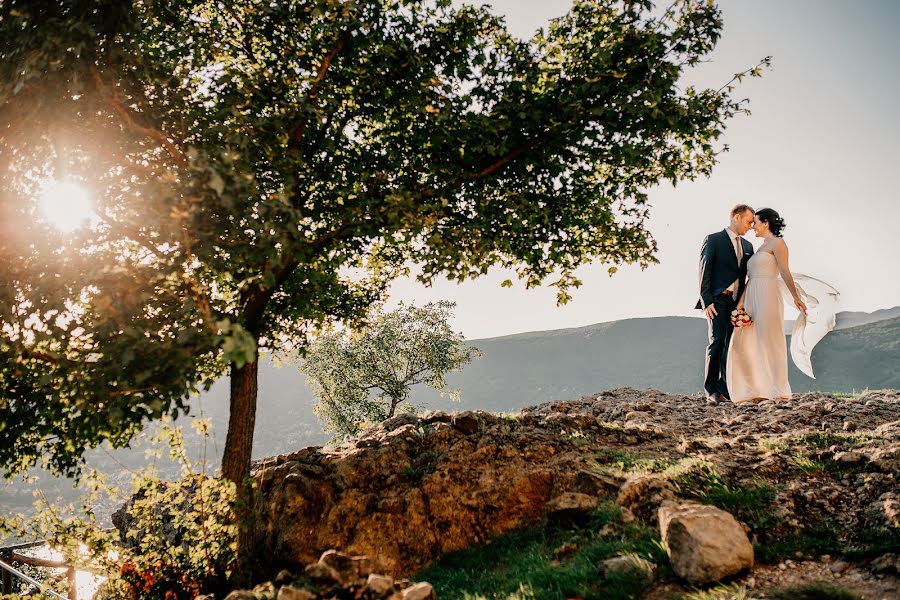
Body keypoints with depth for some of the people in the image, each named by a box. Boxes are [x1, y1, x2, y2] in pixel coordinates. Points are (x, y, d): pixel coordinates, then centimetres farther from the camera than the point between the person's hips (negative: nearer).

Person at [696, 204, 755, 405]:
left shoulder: (747, 246, 19)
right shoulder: (713, 240, 1)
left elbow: (750, 276, 18)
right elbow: (704, 273, -5)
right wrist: (707, 301, -13)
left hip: (738, 302, 6)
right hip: (717, 301, -6)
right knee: (717, 341, -13)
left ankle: (724, 389, 5)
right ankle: (711, 390, -9)